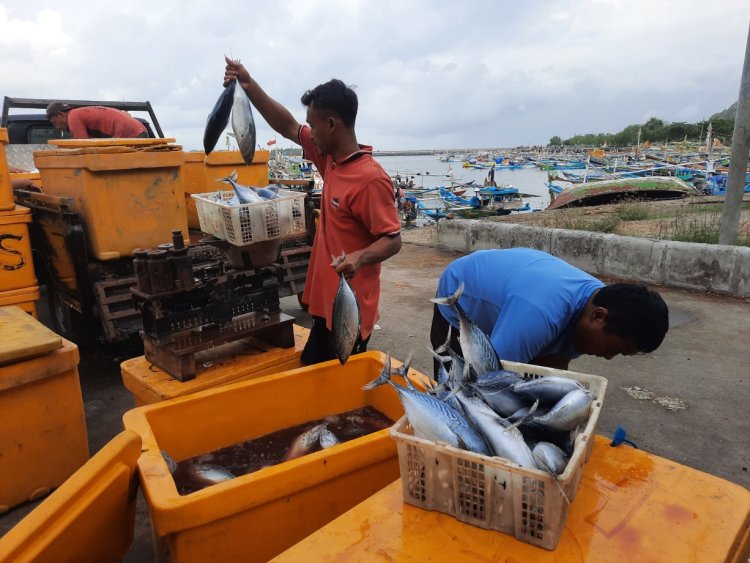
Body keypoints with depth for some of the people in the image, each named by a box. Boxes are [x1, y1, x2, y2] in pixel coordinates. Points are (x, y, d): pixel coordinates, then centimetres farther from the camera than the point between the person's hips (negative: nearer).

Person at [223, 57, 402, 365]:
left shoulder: (371, 179, -21)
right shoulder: (330, 159, 4)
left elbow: (392, 240, -19)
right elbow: (288, 127, 13)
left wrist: (359, 257, -38)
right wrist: (249, 86, 8)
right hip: (325, 302, 9)